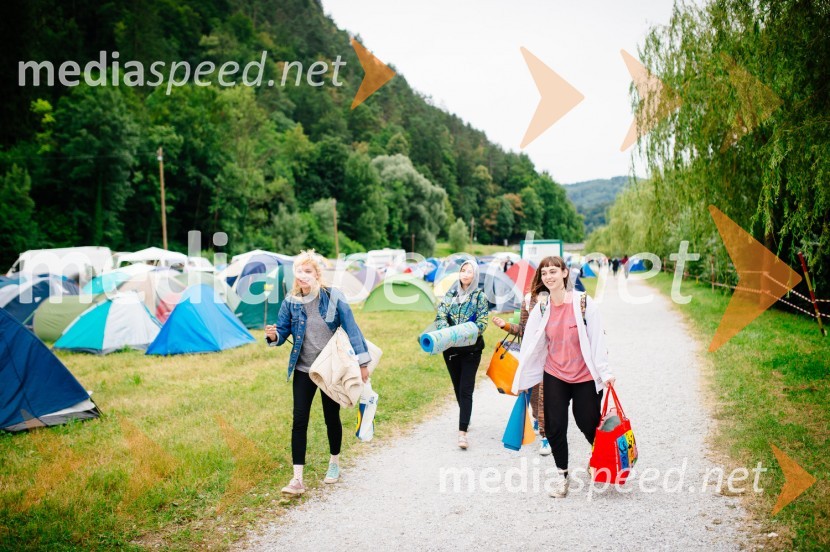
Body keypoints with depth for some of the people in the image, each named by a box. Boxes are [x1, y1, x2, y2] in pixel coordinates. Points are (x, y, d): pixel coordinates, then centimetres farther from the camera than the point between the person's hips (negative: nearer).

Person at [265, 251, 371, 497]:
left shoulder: (333, 297, -12)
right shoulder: (291, 302, -5)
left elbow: (351, 329, -9)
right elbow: (283, 330, 1)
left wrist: (362, 362, -10)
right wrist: (274, 335, -24)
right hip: (303, 370, 2)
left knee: (331, 417, 11)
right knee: (299, 420, -7)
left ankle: (335, 463, 35)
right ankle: (297, 479, -6)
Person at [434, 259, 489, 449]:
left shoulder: (480, 296, -1)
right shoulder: (450, 294, 6)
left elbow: (482, 323, -8)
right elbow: (440, 316, -2)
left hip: (471, 349, -4)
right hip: (450, 349, 4)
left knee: (466, 389, -10)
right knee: (457, 387, 16)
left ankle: (462, 432, -16)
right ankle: (466, 418, 37)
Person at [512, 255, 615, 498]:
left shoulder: (583, 302, -11)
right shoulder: (541, 307, -2)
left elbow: (597, 338, -9)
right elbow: (531, 344, 3)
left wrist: (605, 372, -11)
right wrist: (521, 378, 6)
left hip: (585, 377, -3)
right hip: (554, 377, 3)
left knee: (589, 425, 5)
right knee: (555, 427, 1)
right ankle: (562, 475, 21)